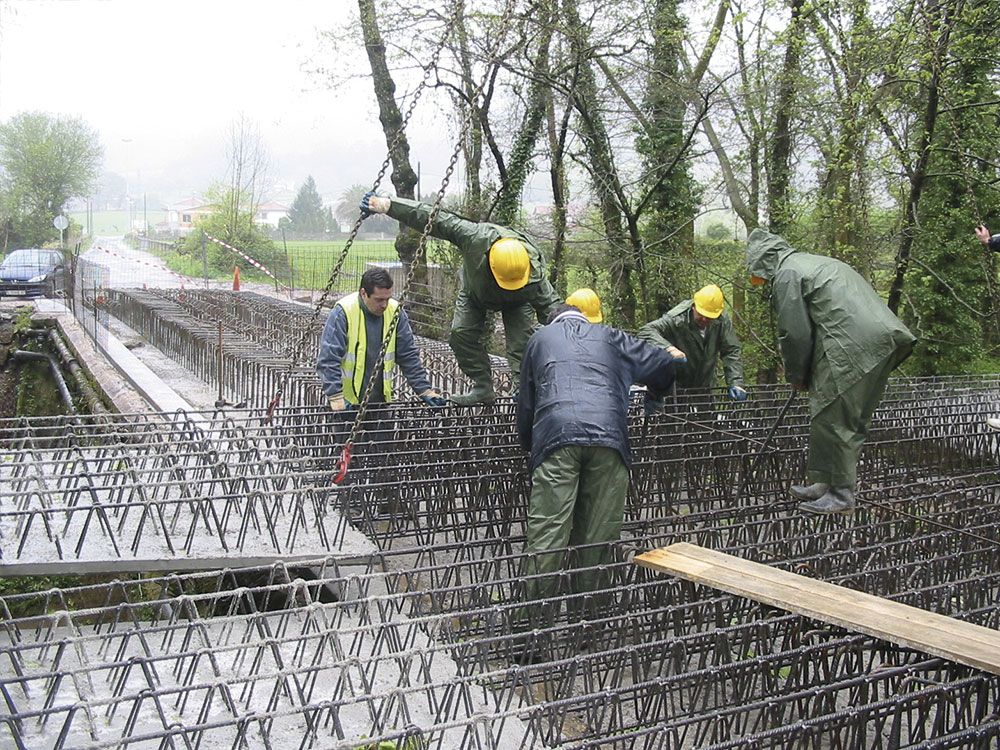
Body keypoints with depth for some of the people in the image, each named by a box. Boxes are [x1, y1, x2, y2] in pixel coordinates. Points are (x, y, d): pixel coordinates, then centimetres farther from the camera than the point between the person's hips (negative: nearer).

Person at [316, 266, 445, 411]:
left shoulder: (395, 312, -2)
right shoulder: (343, 312, -15)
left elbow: (409, 357, 5)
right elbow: (328, 359, -17)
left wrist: (425, 390, 0)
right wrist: (335, 398, -25)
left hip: (380, 400, 4)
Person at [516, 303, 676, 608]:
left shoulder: (540, 338, 30)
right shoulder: (609, 336, 29)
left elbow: (525, 405, 30)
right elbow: (661, 365, 25)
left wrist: (528, 445, 41)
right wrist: (656, 394, 46)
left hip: (555, 435, 0)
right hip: (609, 438, 1)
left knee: (546, 534, -3)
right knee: (597, 535, 7)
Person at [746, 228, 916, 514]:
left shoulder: (786, 274, -1)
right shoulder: (814, 263, 29)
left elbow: (795, 333, -5)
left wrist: (796, 376, 10)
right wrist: (804, 375, 27)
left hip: (853, 346, -10)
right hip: (880, 339, 10)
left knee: (831, 418, -2)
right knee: (852, 420, 14)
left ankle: (841, 493, 4)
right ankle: (825, 482, 24)